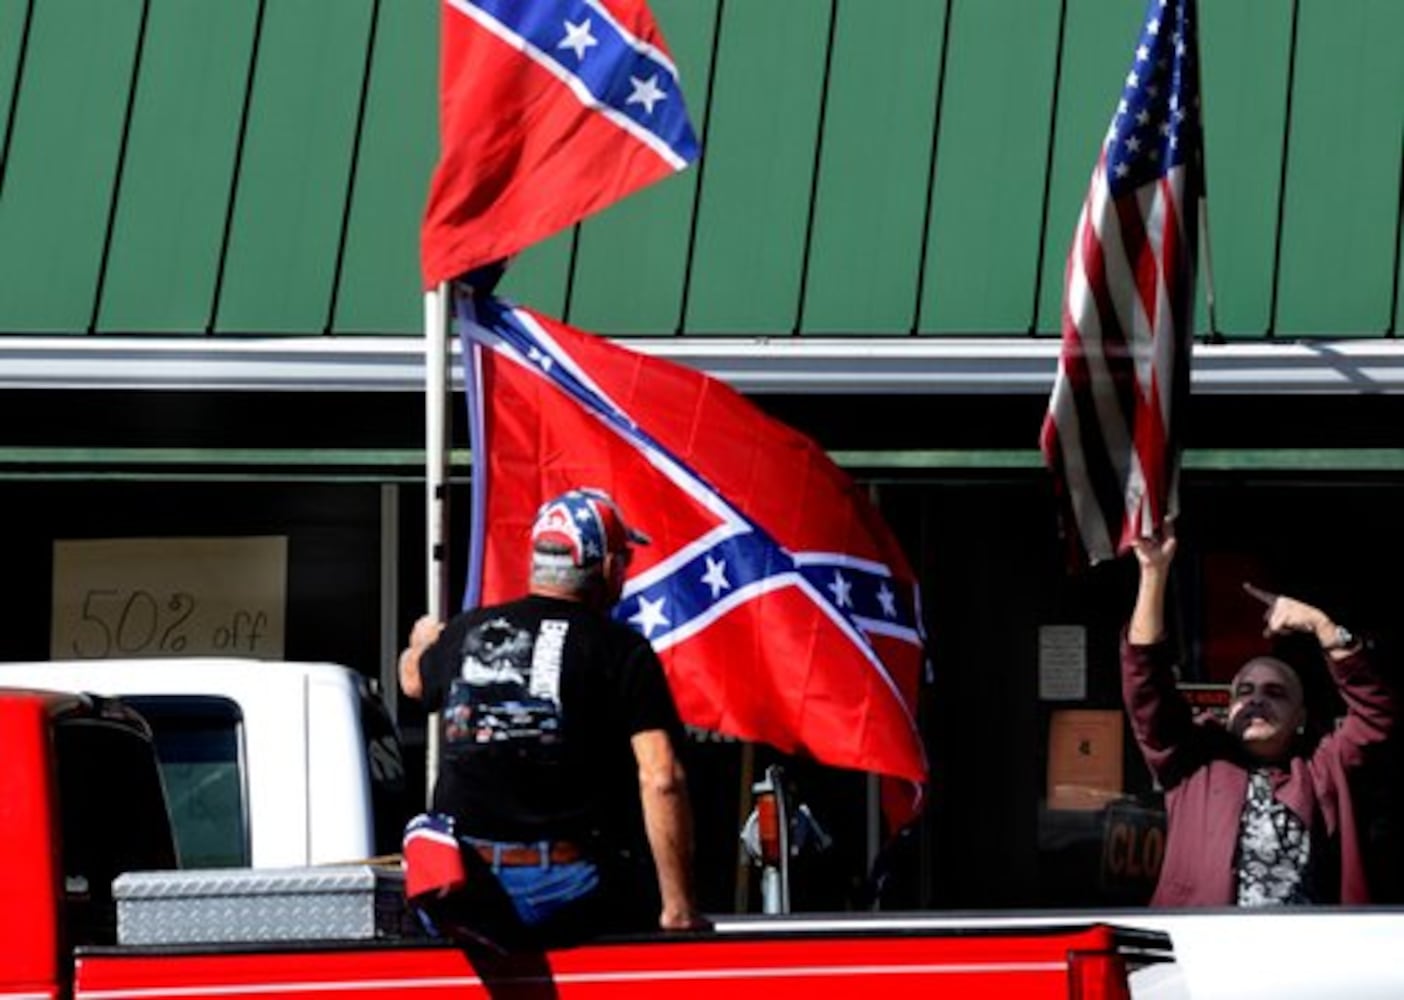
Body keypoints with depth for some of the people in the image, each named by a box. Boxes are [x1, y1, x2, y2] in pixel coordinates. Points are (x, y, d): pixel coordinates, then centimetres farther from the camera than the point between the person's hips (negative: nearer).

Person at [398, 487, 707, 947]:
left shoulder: (465, 634, 11)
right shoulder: (620, 650, -4)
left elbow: (414, 680, 36)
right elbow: (661, 780, -13)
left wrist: (423, 644, 62)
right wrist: (678, 909, -9)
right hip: (567, 888, -4)